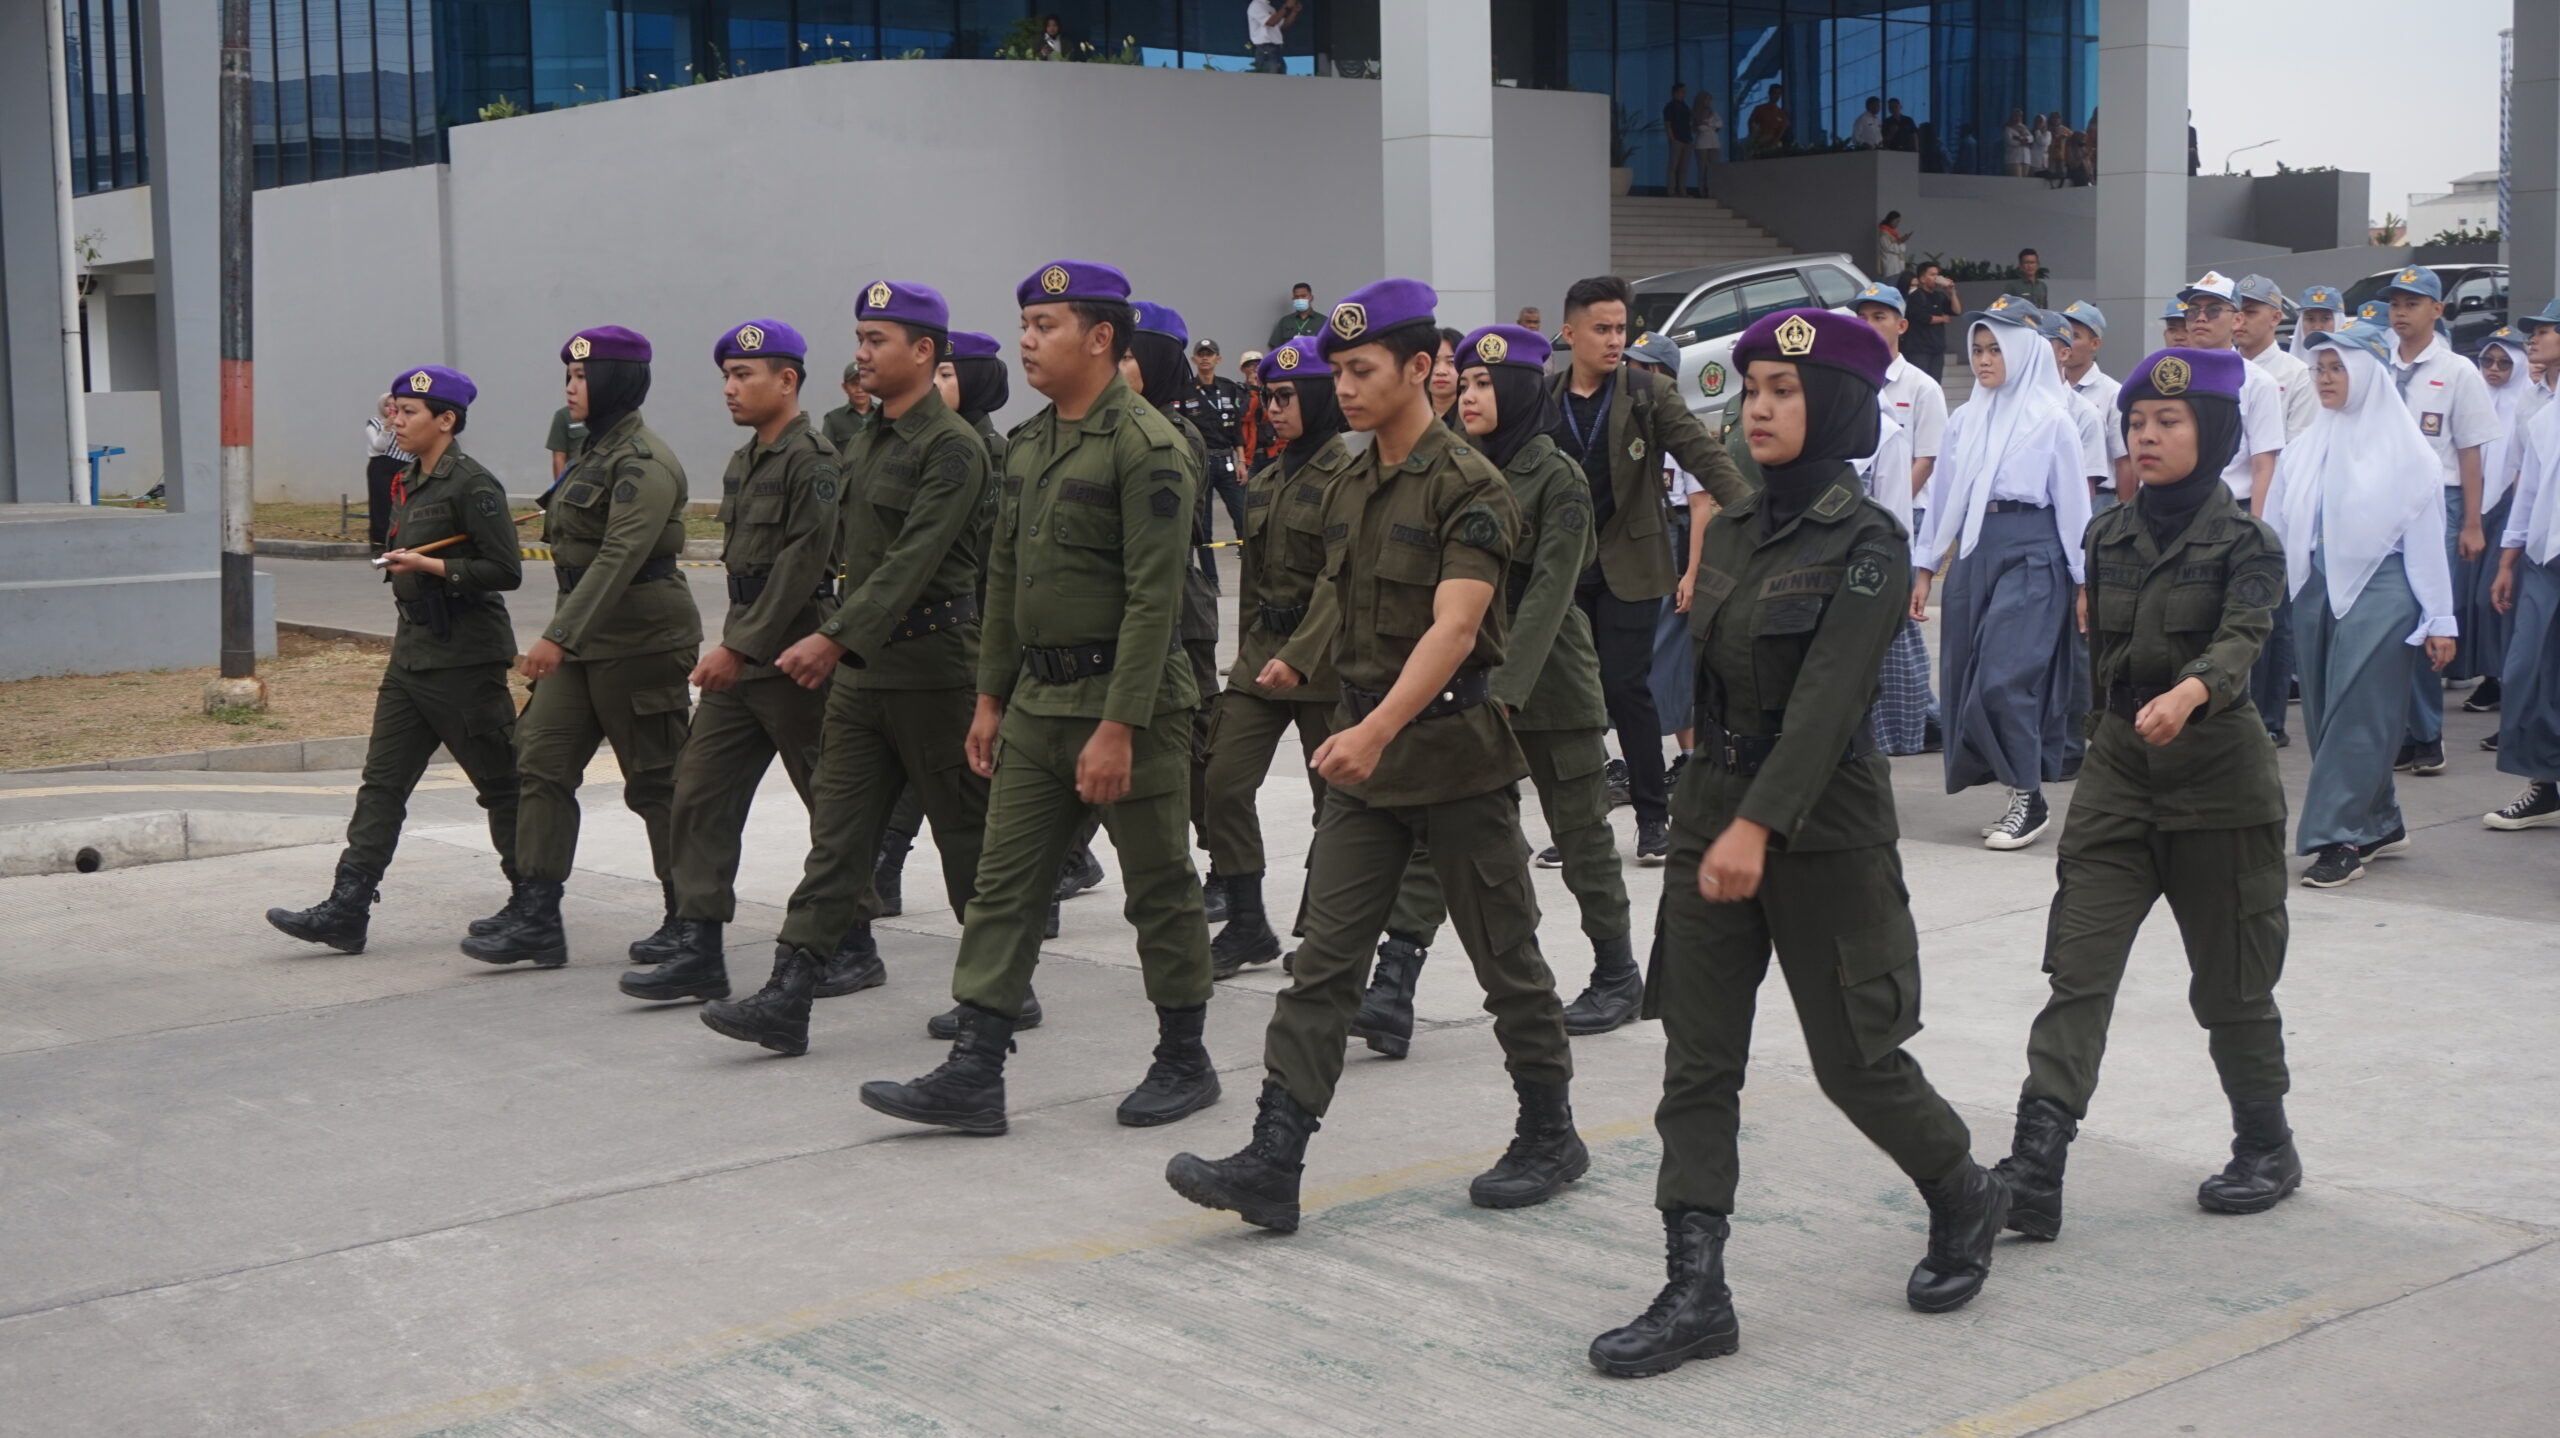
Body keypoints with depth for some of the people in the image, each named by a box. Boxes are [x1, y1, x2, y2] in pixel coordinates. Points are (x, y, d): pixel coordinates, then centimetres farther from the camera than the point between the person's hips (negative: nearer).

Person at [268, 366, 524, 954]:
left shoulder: (472, 485, -14)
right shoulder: (406, 483, 13)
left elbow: (506, 570, -17)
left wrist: (428, 565, -21)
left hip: (464, 660, -9)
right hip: (412, 654, 9)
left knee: (500, 783, 3)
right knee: (382, 782, 2)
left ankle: (532, 900, 17)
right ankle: (345, 911, -1)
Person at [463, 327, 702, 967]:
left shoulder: (645, 461, -16)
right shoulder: (596, 451, 15)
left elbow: (620, 555, -26)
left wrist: (560, 634, -31)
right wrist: (562, 633, 21)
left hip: (639, 638, -10)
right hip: (586, 637, 10)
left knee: (656, 781, 0)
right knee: (541, 760, 1)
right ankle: (538, 921, 1)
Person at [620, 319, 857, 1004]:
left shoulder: (812, 461, -13)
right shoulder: (742, 465, 16)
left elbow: (800, 567, -19)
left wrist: (740, 647, -19)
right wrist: (730, 645, 14)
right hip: (741, 656, 9)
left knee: (831, 804, 1)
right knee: (701, 791, 3)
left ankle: (852, 947, 12)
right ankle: (697, 946, 4)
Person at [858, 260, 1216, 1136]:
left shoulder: (1146, 447, -15)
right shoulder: (1025, 444, 12)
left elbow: (1154, 596, -19)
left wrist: (1118, 726, -23)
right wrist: (990, 695, 15)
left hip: (1126, 701, -8)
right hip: (1036, 701, 8)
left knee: (1159, 889, 5)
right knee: (1004, 883, 4)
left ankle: (1185, 1062, 20)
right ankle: (973, 1074, 5)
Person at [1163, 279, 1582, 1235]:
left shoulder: (1469, 487, -14)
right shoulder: (1347, 490, 11)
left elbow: (1453, 627, -26)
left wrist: (1381, 727, -37)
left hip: (1456, 752, -7)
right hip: (1364, 758, 7)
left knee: (1505, 959, 7)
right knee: (1323, 962, 0)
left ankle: (1550, 1136, 24)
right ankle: (1272, 1164, -3)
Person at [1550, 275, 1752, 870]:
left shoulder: (1649, 394, -2)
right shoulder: (1543, 401, 4)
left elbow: (1705, 455, -8)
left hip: (1629, 567, -3)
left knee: (1626, 686, -5)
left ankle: (1653, 815, 7)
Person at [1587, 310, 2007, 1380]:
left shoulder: (1867, 543, -12)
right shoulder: (1732, 532, 9)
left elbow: (1826, 698, -22)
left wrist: (1759, 824, -31)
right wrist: (1713, 810, 17)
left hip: (1821, 827, -6)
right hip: (1712, 810, 7)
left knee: (1852, 1060, 6)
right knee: (1696, 1062, 1)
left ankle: (1965, 1198, 33)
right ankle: (1695, 1293, 4)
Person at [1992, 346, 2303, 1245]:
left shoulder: (2244, 545, -9)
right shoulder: (2108, 536, 7)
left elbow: (2241, 642, -27)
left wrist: (2187, 693, -47)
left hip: (2216, 776, -4)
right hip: (2115, 771, 4)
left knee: (2230, 984, 8)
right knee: (2077, 971, -7)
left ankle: (2267, 1148, 30)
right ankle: (2034, 1176, -13)